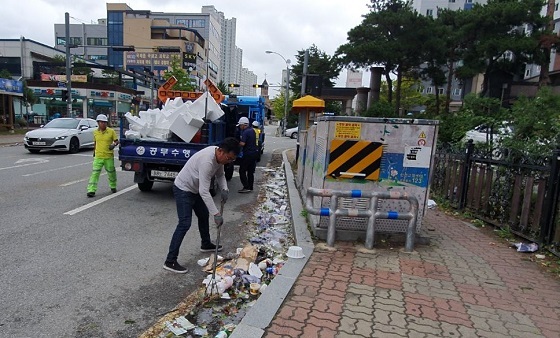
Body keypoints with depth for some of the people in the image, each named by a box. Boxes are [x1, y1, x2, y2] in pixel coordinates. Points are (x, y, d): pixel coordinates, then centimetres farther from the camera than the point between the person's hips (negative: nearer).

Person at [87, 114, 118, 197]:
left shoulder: (111, 131, -4)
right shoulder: (95, 132, 6)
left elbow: (116, 141, 0)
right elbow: (95, 143, 19)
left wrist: (114, 144, -21)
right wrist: (94, 152, 21)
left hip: (109, 157, -1)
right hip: (98, 157, 1)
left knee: (111, 172, 13)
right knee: (95, 173, -7)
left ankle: (113, 186, 34)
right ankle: (91, 190, -7)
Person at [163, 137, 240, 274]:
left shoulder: (219, 156, -8)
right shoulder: (207, 161, -36)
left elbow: (220, 174, 9)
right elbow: (204, 191, -38)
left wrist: (224, 189, -11)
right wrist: (216, 213, -37)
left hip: (195, 189, 10)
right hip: (183, 189, -10)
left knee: (204, 215, 21)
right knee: (185, 224, -13)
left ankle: (206, 244, 42)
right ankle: (170, 261, -6)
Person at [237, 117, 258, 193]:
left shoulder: (245, 132, -16)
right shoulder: (252, 130, 12)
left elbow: (243, 143, -26)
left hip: (248, 153, -9)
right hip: (254, 152, 9)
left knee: (242, 170, -1)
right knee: (251, 171, 14)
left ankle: (246, 187, -5)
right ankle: (250, 187, 19)